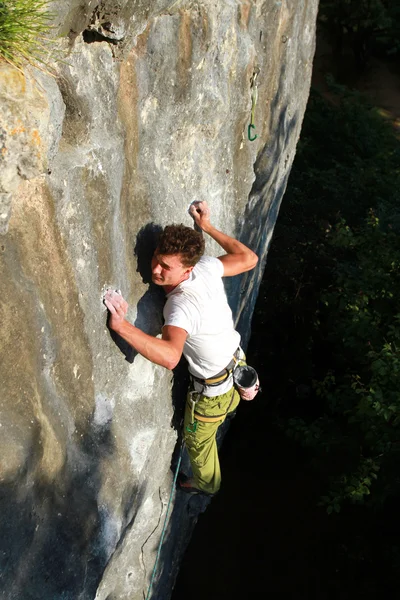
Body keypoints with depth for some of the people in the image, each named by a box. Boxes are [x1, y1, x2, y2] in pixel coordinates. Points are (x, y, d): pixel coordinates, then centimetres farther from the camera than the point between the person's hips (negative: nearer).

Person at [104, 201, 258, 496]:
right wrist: (208, 227, 0)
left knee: (197, 440, 26)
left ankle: (206, 483, 56)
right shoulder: (208, 267, -21)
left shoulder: (182, 305, -41)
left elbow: (170, 356, -58)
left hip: (213, 390, -6)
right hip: (235, 364, 6)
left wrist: (122, 326, -63)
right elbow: (249, 259, -3)